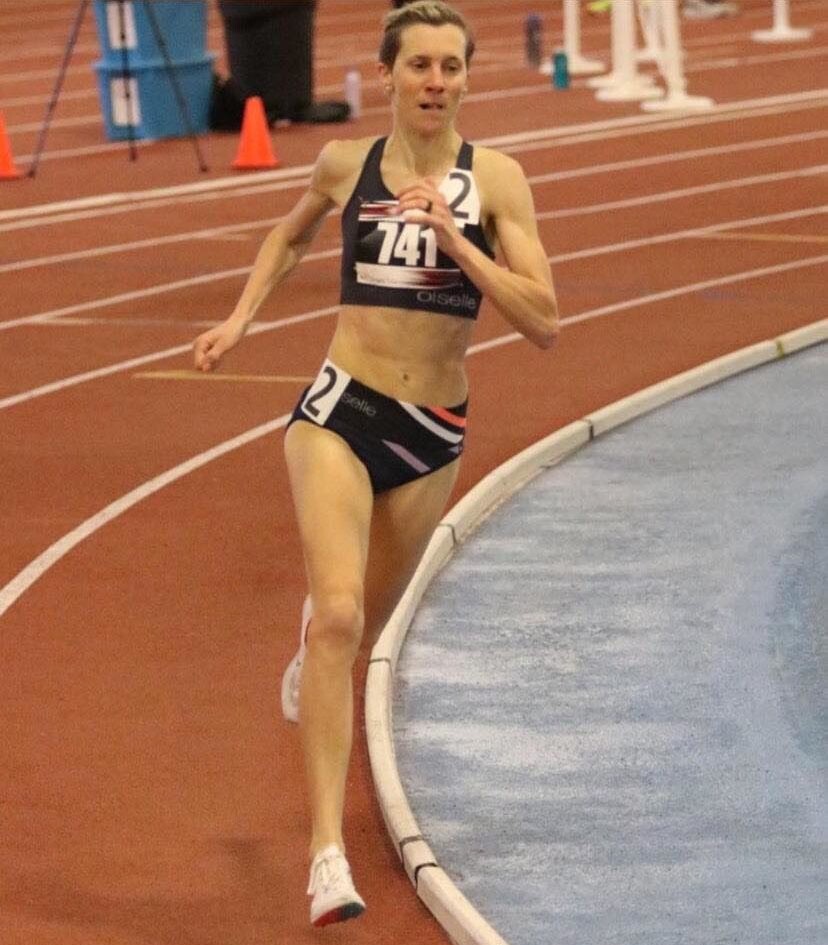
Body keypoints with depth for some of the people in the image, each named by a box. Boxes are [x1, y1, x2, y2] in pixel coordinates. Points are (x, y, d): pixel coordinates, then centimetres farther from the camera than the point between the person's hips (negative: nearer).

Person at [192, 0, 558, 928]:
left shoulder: (495, 179, -6)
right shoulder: (344, 164, -1)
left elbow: (542, 322, -13)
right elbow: (290, 235, 23)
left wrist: (453, 236, -19)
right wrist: (241, 316, 12)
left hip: (433, 430, 2)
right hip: (341, 409, -1)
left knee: (359, 622, 21)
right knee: (339, 616, -21)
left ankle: (310, 649, 62)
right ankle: (327, 853, -24)